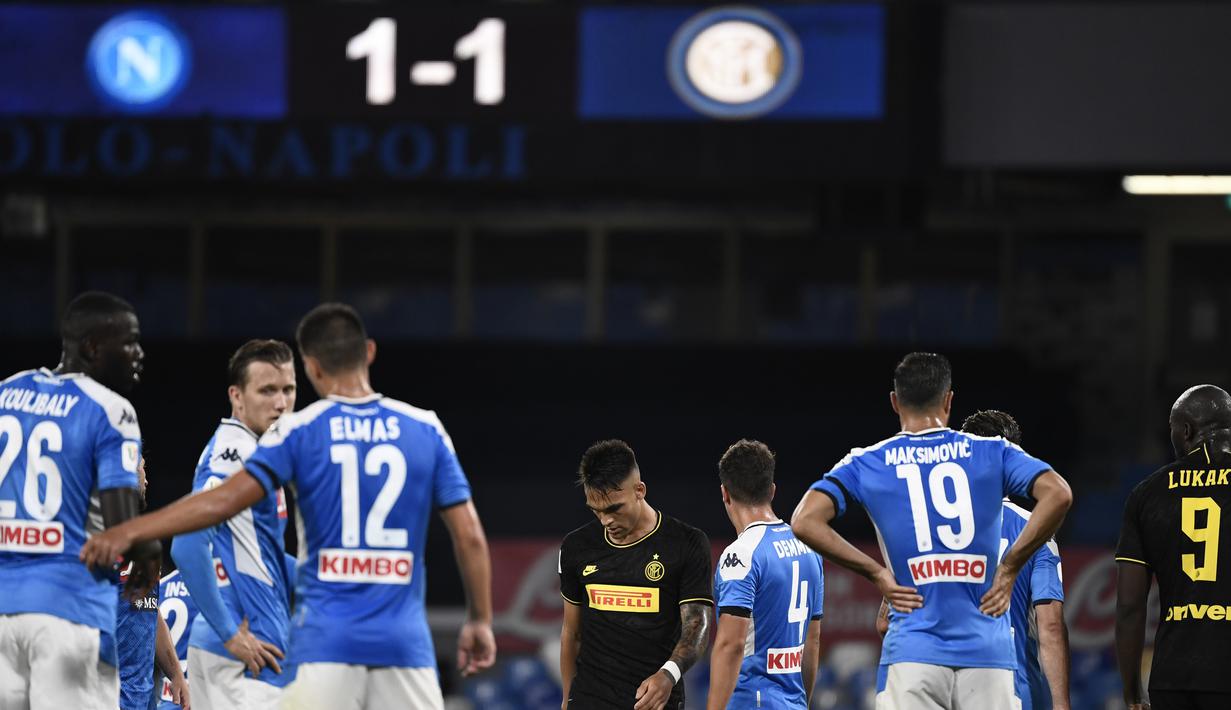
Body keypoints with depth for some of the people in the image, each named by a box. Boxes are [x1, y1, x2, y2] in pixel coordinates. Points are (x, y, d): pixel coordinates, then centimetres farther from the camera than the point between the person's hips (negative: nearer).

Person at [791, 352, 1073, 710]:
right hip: (987, 651, 0)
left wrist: (876, 573, 2)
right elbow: (1058, 494, -8)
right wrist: (1008, 569, -1)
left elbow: (805, 522, -5)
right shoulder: (991, 452, 6)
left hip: (913, 654, 0)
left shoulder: (867, 464, 6)